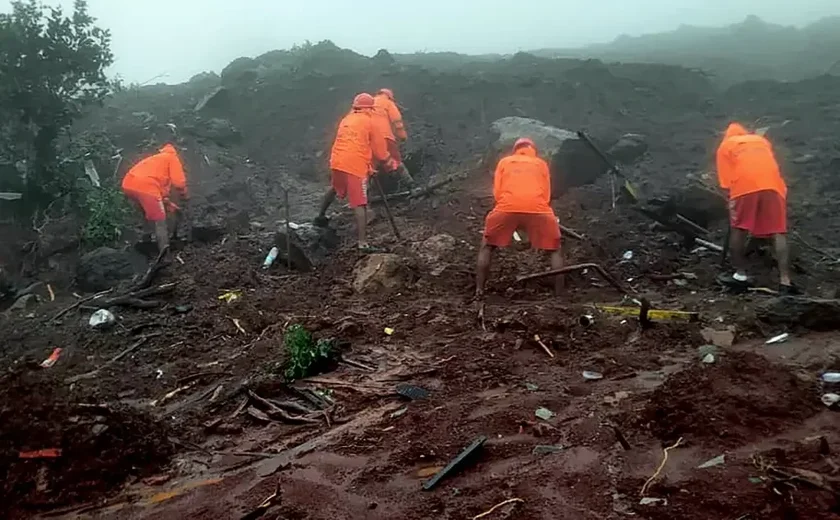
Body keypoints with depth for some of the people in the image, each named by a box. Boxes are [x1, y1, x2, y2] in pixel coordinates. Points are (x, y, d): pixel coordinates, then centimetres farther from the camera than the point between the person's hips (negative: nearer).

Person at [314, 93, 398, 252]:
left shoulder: (345, 120, 18)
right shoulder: (369, 122, 1)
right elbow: (379, 149, 2)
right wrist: (390, 162, 19)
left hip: (337, 162, 6)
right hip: (356, 165, -6)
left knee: (334, 189, 35)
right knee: (359, 204, -7)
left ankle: (321, 216, 47)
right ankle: (363, 243, -10)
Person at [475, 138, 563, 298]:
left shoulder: (504, 161, 27)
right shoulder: (542, 164, 29)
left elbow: (497, 192, 17)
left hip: (506, 207, 0)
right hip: (538, 208, 0)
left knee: (487, 247, 21)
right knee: (556, 250, 19)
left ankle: (479, 291, 13)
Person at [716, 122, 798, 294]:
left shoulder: (725, 146, 22)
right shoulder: (762, 140, 33)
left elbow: (726, 181, 9)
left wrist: (732, 201, 12)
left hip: (744, 185, -2)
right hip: (772, 183, 3)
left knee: (738, 229, 13)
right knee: (778, 232, 1)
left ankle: (740, 275, 18)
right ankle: (785, 282, -4)